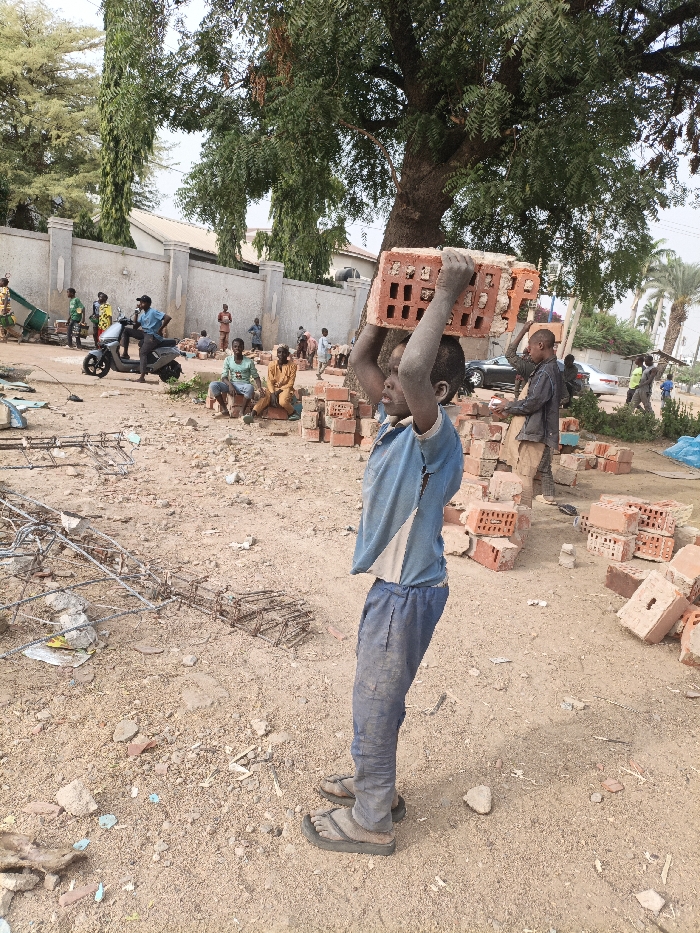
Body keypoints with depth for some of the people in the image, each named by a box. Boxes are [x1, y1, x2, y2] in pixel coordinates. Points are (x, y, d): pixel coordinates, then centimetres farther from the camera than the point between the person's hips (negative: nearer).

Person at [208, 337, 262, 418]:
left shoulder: (249, 361, -2)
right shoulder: (228, 360, 1)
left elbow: (255, 376, 3)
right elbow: (224, 377, -1)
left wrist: (259, 387, -17)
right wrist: (230, 385, -22)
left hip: (244, 385, -2)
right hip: (231, 384, 2)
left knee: (250, 388, -41)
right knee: (213, 385, -24)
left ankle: (243, 412, -20)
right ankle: (224, 408, -10)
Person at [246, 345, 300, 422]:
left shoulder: (292, 365, -7)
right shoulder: (272, 364, -1)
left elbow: (290, 384, -7)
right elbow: (270, 381, -4)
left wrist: (278, 391, -18)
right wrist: (272, 394, -21)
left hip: (285, 388, -2)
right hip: (273, 388, 2)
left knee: (282, 401, -35)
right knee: (265, 397, -31)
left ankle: (293, 413, -7)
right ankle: (252, 414, -49)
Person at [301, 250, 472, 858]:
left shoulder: (435, 437, -25)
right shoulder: (396, 421, 0)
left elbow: (412, 369, -45)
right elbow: (361, 359, 9)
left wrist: (446, 294, -33)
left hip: (409, 594, -9)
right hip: (391, 584, 9)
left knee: (376, 704, 8)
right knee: (377, 697, 24)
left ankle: (371, 822, 30)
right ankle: (376, 786, 46)